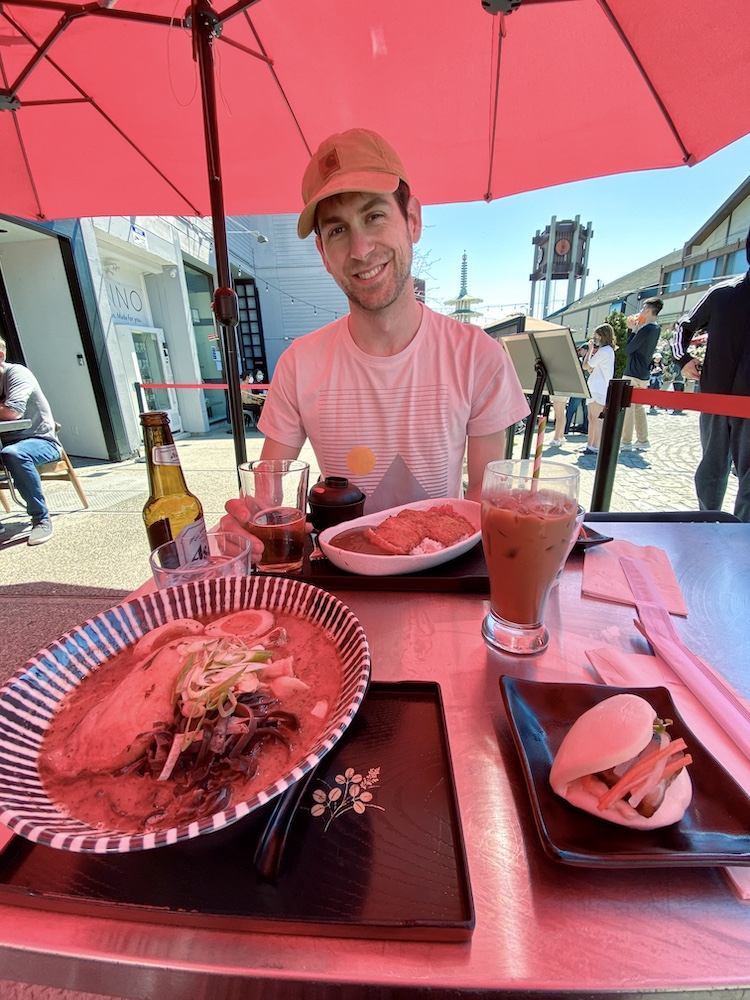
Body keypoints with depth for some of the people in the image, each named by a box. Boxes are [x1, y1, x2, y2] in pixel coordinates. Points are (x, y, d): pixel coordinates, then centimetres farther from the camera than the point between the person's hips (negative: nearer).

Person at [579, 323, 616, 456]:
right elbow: (591, 369, 19)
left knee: (596, 418, -9)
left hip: (600, 390, -10)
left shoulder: (604, 351, -12)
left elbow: (586, 366, -14)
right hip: (595, 389, 10)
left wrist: (590, 349, -3)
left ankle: (596, 447, -7)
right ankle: (590, 445, 14)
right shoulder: (607, 350, 21)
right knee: (591, 418, 10)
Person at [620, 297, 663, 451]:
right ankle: (643, 440, 17)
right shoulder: (656, 329, 13)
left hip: (633, 374, -9)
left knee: (628, 408, -6)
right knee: (639, 407, 14)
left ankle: (626, 442, -5)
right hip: (644, 375, 9)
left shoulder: (646, 329, -16)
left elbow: (628, 350, -14)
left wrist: (632, 330, -4)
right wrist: (633, 329, 8)